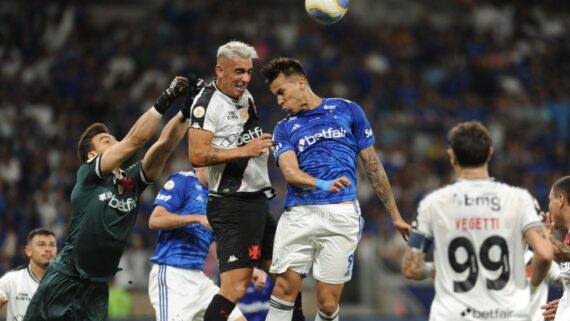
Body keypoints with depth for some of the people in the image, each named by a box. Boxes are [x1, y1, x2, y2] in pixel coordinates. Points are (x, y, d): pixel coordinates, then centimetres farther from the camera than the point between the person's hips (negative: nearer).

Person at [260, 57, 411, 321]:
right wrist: (322, 185, -27)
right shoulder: (285, 128, 13)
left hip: (341, 216, -2)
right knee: (284, 290, -6)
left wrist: (395, 215, 14)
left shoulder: (347, 111, 10)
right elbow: (289, 171, -7)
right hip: (298, 215, 2)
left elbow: (372, 165, 13)